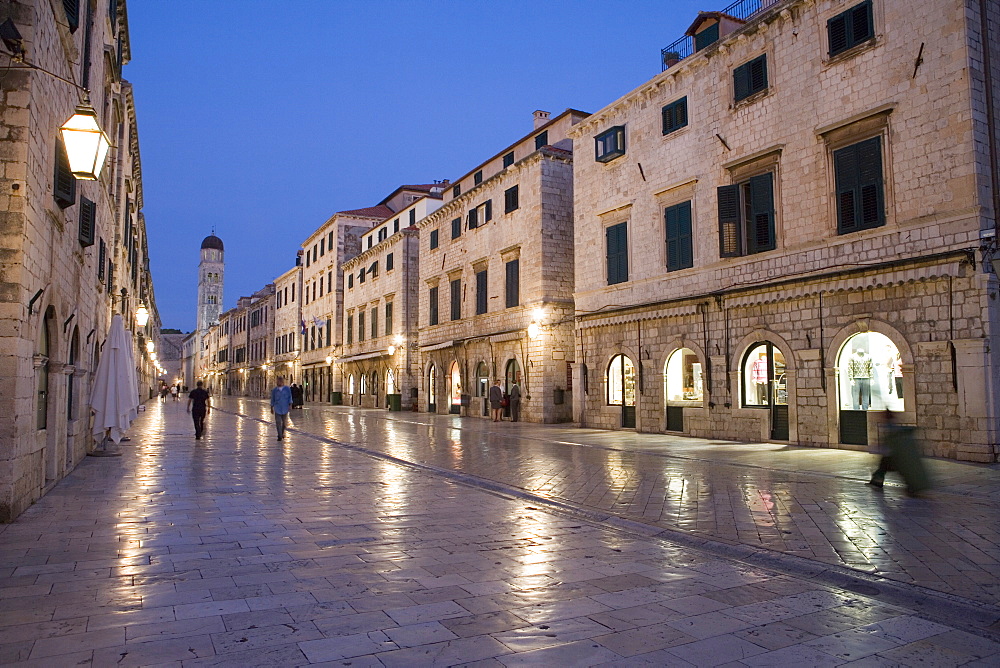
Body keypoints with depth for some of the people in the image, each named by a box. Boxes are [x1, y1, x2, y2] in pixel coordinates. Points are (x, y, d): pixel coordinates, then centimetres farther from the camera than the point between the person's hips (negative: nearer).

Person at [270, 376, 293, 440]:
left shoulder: (287, 388, 2)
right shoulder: (274, 389, 4)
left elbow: (290, 397, 2)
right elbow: (272, 399, 11)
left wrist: (290, 404, -10)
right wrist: (272, 407, 12)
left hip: (285, 408, 1)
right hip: (277, 408, -1)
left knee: (284, 422, 10)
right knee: (278, 422, -10)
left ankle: (282, 433, 33)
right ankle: (280, 436, -9)